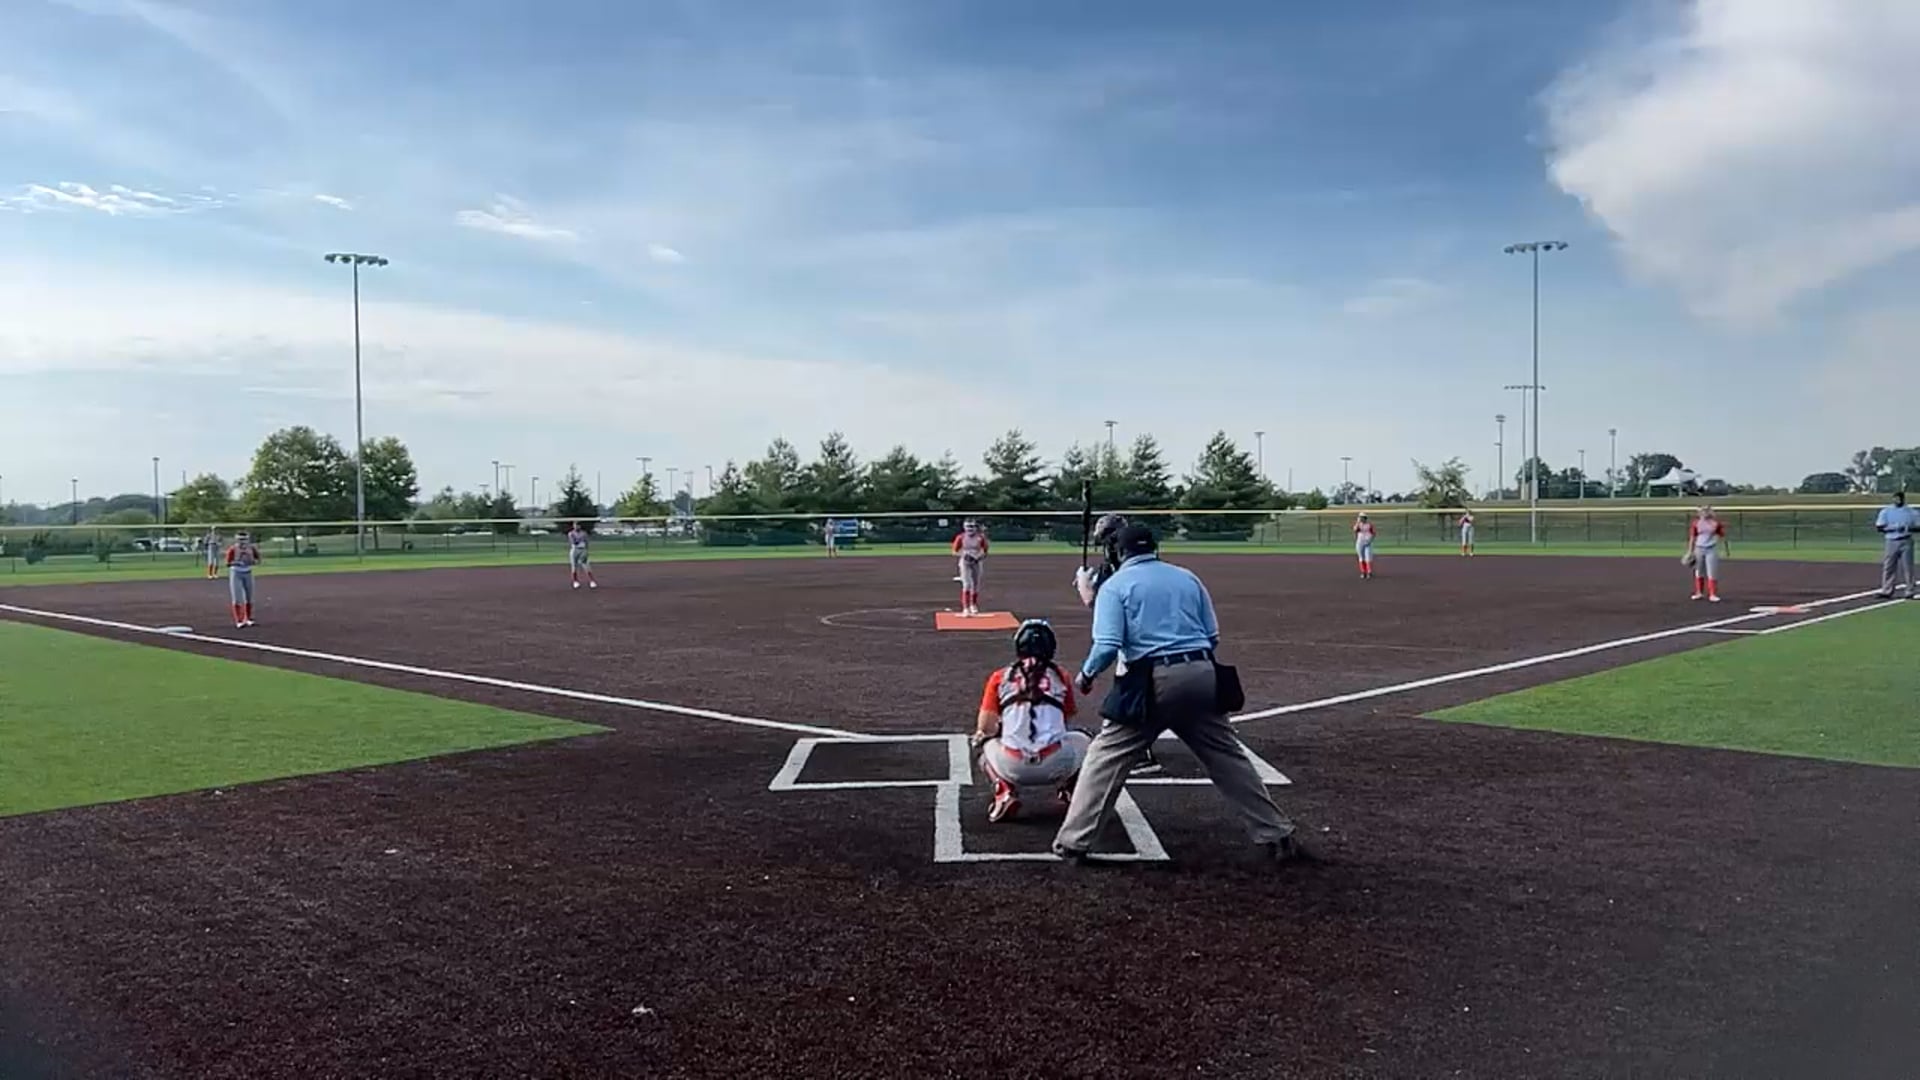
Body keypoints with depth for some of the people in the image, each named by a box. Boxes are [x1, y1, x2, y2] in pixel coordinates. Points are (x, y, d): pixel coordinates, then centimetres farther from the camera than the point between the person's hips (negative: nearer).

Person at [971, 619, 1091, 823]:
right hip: (1056, 765, 1)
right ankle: (1069, 790, 12)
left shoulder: (1000, 677, 10)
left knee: (986, 745, 32)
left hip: (1012, 767, -1)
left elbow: (984, 730, 9)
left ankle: (1005, 793, 8)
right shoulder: (1060, 677, 13)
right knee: (1083, 741, 32)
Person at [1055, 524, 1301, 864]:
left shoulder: (1115, 585, 5)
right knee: (1229, 758, 15)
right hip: (1202, 676, 4)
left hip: (1152, 681, -4)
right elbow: (1213, 637, 14)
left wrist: (1086, 676, 8)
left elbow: (1108, 645, -8)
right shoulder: (1187, 578, 18)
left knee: (1105, 756, 6)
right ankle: (1278, 836, 19)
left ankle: (1073, 842, 3)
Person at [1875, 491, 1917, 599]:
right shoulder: (1886, 511, 5)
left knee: (1908, 567, -2)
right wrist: (1894, 528, -16)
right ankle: (1886, 591, 6)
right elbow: (1878, 528, -2)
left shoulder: (1912, 512, 5)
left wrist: (1908, 528, -16)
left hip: (1906, 542, -1)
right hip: (1891, 542, 1)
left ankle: (1910, 592, 2)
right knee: (1888, 567, 1)